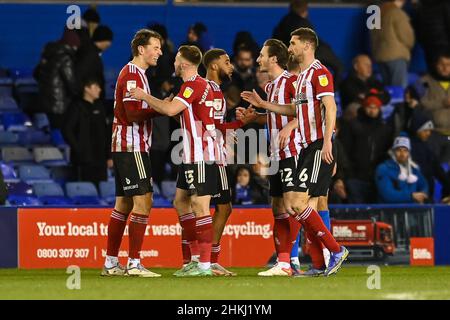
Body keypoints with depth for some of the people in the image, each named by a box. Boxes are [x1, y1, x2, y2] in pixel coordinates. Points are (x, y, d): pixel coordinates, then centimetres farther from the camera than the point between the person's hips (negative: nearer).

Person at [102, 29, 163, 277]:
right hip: (131, 147, -11)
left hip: (123, 147, 11)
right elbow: (134, 114, -21)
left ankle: (111, 263, 13)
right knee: (143, 201, -11)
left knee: (123, 204, 11)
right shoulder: (132, 75, -13)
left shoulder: (133, 73, 19)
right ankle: (134, 264, -13)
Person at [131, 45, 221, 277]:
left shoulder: (194, 85, -14)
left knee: (199, 206, -9)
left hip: (201, 156, -11)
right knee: (181, 202, 14)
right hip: (192, 155, 11)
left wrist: (144, 96, -15)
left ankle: (205, 265, -9)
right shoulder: (198, 84, 17)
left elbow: (170, 109, -26)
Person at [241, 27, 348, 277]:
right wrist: (262, 104, 29)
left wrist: (326, 141, -26)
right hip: (307, 147, 10)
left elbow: (330, 107, -18)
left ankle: (336, 250, -9)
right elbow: (296, 109, 30)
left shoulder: (319, 72, -9)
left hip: (319, 147, -10)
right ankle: (320, 264, 7)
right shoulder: (303, 75, 20)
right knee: (304, 207, 5)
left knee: (298, 204, -15)